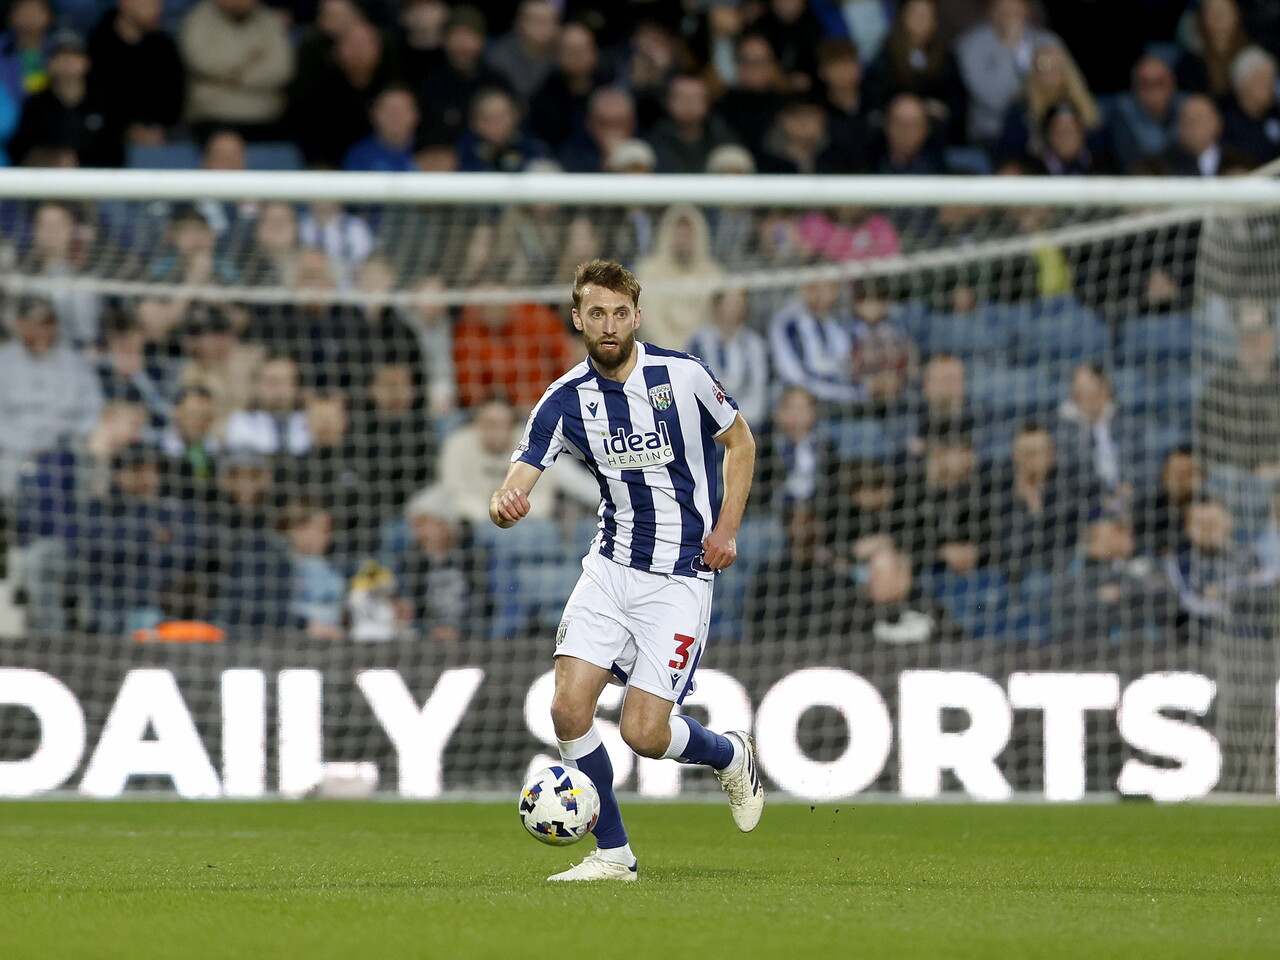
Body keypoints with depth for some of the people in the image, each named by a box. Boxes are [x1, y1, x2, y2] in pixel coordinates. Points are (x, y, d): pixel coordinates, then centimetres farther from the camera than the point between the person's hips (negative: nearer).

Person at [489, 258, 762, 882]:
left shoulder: (683, 376, -9)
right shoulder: (565, 400, -4)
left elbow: (740, 443, 8)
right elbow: (520, 478, -13)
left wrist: (727, 528, -3)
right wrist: (505, 503, -38)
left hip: (681, 575, -3)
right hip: (611, 567, 3)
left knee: (644, 733, -11)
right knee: (569, 708, -12)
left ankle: (730, 756, 23)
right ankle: (613, 854, 3)